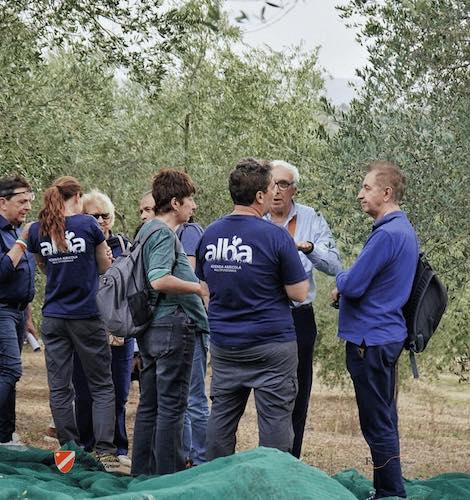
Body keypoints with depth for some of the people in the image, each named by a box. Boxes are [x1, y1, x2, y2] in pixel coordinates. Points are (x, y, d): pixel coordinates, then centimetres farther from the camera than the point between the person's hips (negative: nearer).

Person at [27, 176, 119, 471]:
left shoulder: (38, 231, 1)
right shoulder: (88, 225, -7)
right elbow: (105, 268, 4)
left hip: (53, 318, 3)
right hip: (87, 316, -3)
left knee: (60, 388, 8)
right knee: (102, 386, 3)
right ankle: (105, 450, -6)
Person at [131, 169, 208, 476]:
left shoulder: (147, 230, 16)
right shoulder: (165, 233, -13)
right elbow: (159, 280, -25)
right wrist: (199, 287, -15)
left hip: (151, 329, 10)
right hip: (173, 324, -10)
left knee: (150, 403, 12)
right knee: (172, 405, -6)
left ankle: (143, 473, 17)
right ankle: (168, 476, -4)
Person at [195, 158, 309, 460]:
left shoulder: (210, 234, 4)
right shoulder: (275, 236, -14)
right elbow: (299, 293, -10)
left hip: (223, 343, 6)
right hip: (271, 344, -6)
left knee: (221, 419, 12)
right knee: (274, 421, 1)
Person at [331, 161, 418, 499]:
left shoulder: (387, 234, -21)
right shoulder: (405, 230, 11)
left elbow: (353, 285, -21)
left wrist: (340, 281, 1)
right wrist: (345, 287, 5)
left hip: (371, 340, -10)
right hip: (388, 335, 10)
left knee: (377, 424, -3)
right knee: (384, 420, 17)